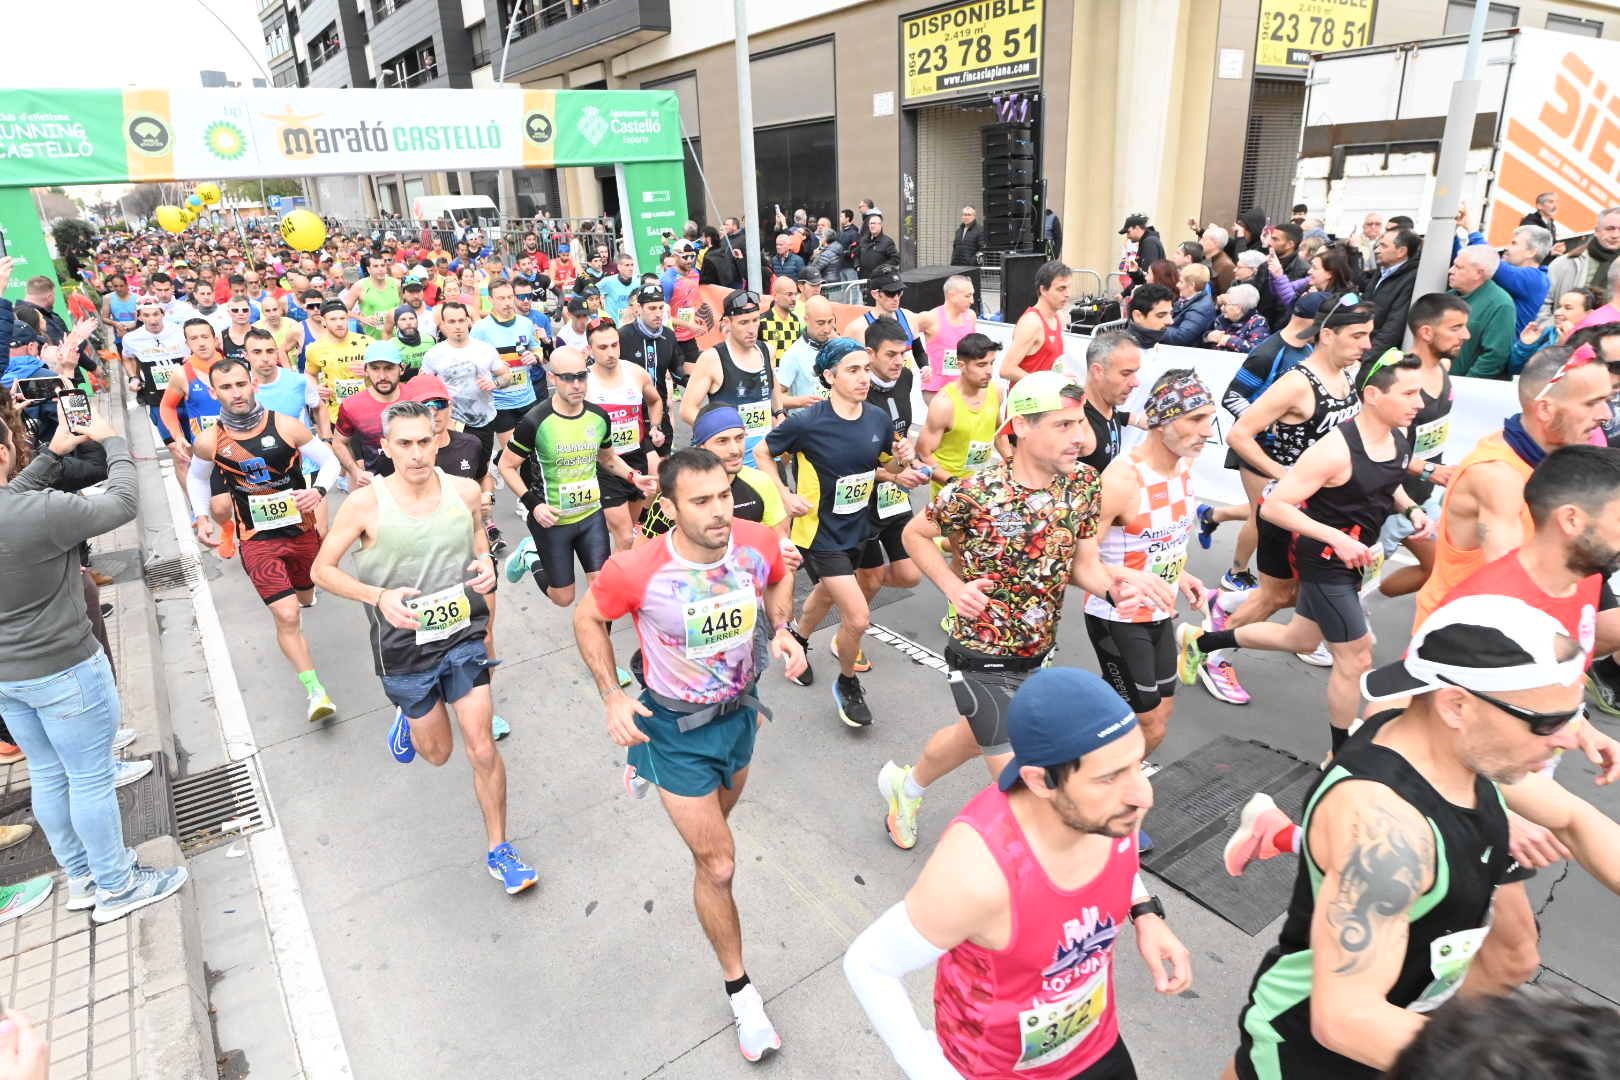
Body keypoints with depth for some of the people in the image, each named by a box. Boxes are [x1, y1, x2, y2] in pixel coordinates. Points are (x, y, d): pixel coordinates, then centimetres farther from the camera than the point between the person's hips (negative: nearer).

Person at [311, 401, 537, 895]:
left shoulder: (465, 492, -8)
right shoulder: (365, 503, -16)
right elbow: (323, 569, -6)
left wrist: (487, 564, -9)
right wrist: (379, 597, -23)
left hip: (463, 636, 1)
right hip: (404, 644, -1)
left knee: (483, 749, -1)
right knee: (438, 752, 17)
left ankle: (499, 851, 18)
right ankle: (409, 719, 54)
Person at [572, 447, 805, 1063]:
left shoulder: (758, 544, -21)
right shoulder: (636, 570, -30)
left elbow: (779, 578, 5)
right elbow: (589, 619, -9)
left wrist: (782, 631, -11)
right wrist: (612, 698, -16)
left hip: (739, 712, 4)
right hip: (675, 728, -4)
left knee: (716, 825, 31)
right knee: (718, 864, 2)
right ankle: (739, 989, 25)